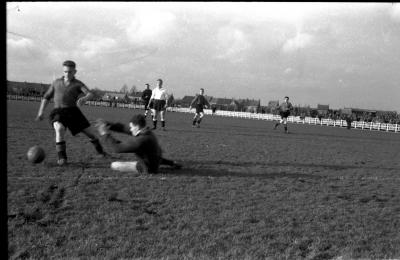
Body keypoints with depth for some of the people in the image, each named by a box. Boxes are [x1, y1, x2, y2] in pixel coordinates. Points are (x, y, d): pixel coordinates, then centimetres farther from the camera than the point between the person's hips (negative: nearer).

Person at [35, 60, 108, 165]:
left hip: (73, 111, 0)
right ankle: (62, 158, -28)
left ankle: (100, 151, 30)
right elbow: (46, 97, 19)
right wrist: (40, 112, 9)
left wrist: (84, 98, -37)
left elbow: (90, 94, -13)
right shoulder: (56, 82, 13)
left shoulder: (78, 84, 5)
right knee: (59, 129, -33)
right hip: (58, 112, 0)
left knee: (90, 132, 1)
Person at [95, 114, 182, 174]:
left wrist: (105, 134, -21)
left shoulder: (140, 140, -32)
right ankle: (172, 163, 32)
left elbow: (118, 148, -29)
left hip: (147, 168, -9)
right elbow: (124, 128, 0)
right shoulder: (146, 131, -5)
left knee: (114, 165, -15)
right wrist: (107, 124, -9)